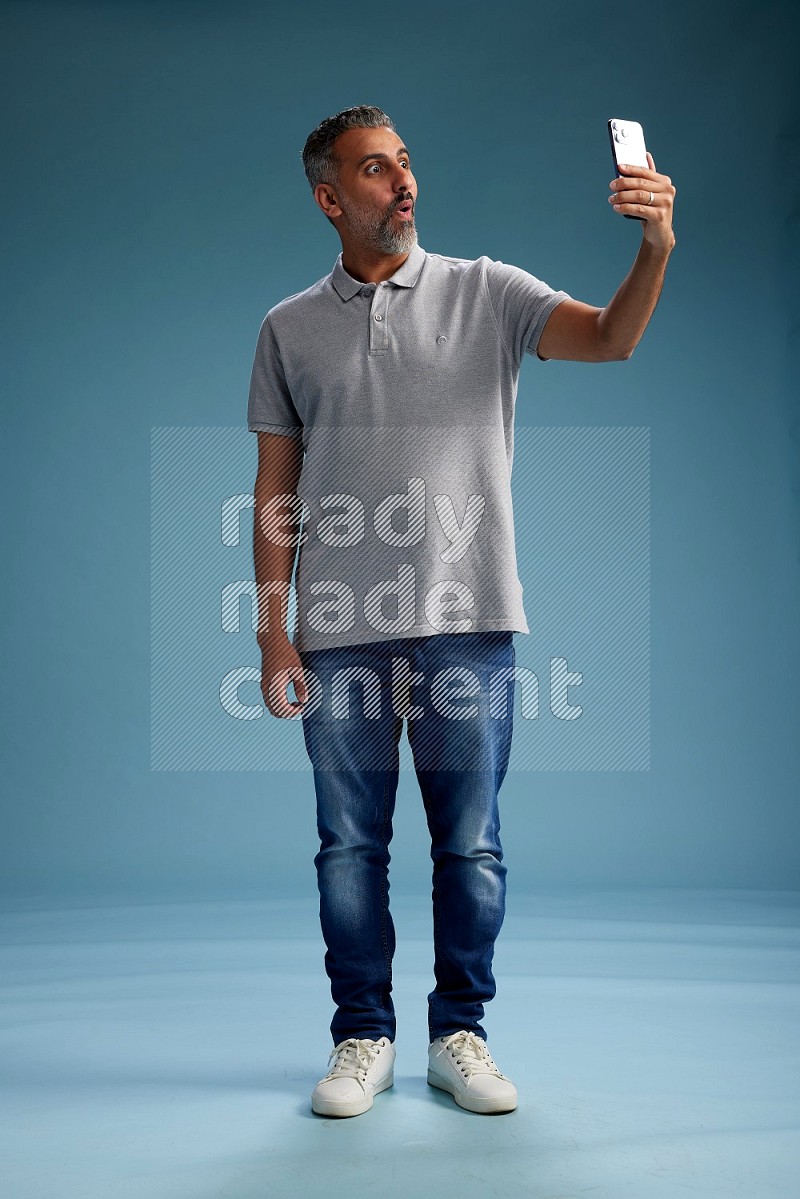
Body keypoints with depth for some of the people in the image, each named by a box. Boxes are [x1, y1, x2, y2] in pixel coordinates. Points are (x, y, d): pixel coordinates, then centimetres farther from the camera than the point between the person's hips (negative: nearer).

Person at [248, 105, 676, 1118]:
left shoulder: (485, 292, 6)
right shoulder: (290, 329, 10)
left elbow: (610, 338, -9)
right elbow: (276, 489, 8)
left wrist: (656, 247, -28)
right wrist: (273, 633, 2)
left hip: (467, 620, -1)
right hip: (341, 634, 1)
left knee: (469, 843, 5)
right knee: (349, 845, 7)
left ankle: (459, 1035, 22)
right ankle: (363, 1039, 23)